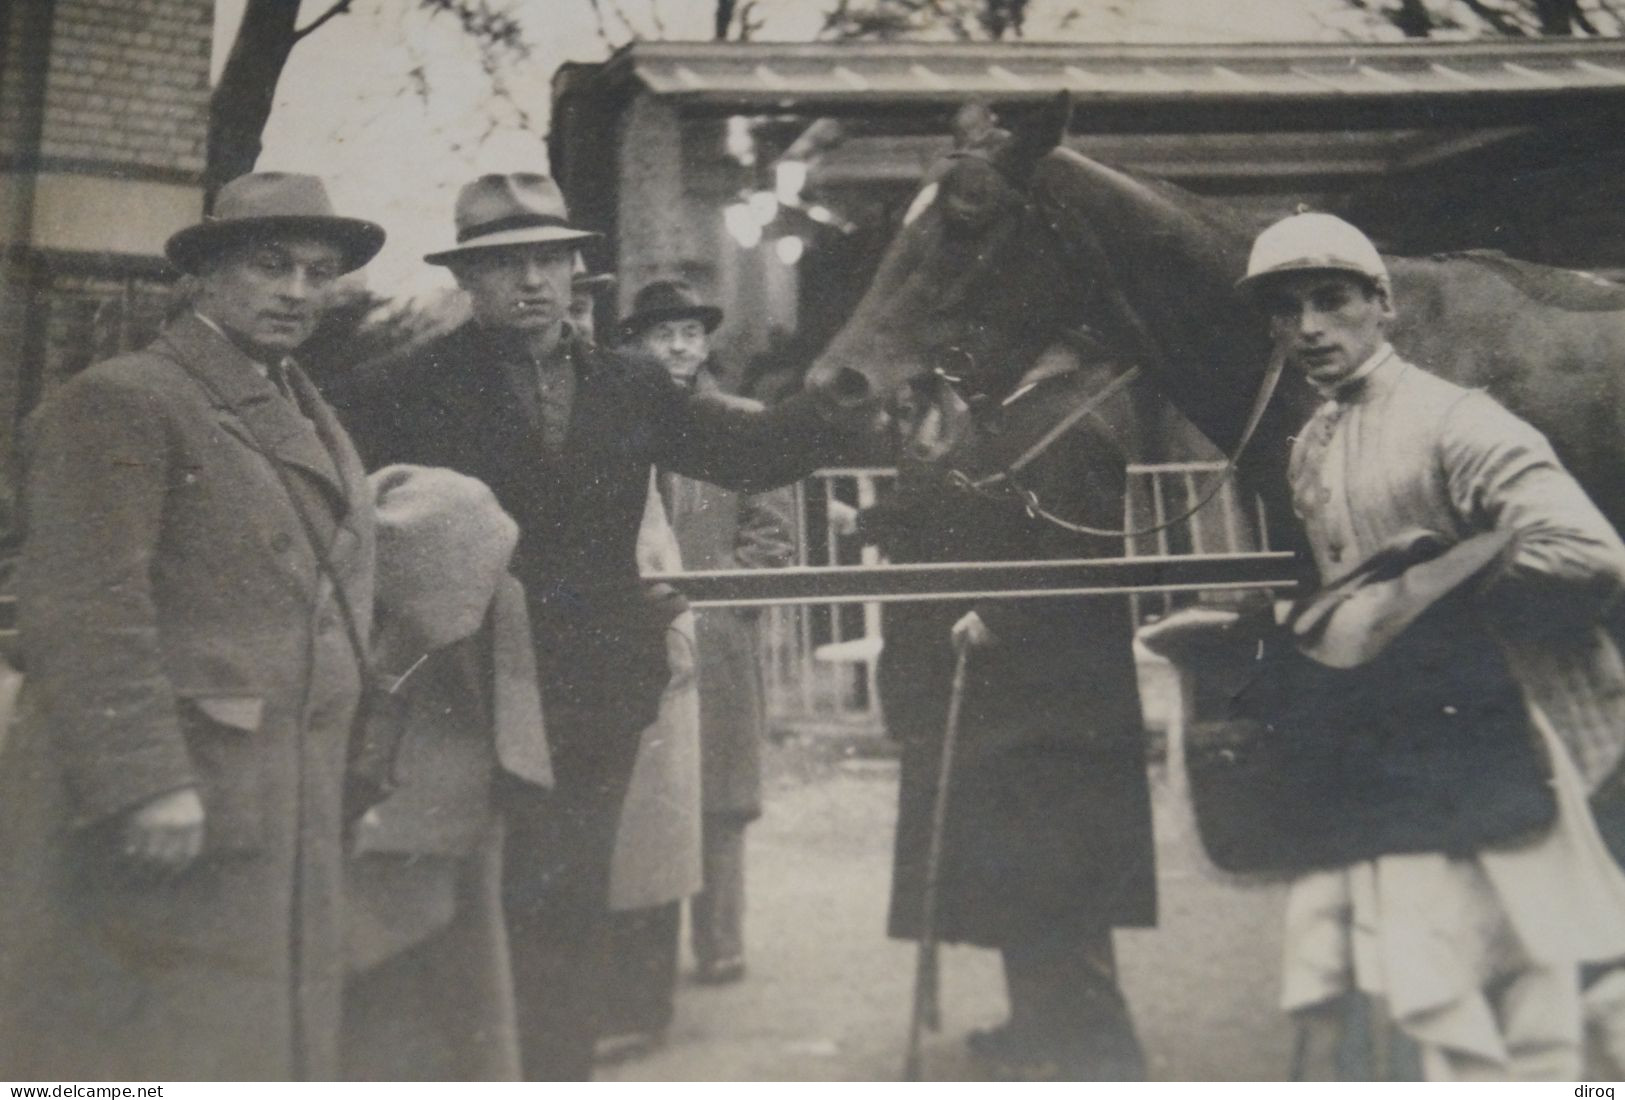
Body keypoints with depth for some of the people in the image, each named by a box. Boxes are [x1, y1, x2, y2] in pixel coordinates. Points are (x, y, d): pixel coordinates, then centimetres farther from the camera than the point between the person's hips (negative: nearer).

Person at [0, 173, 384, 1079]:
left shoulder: (316, 418, 17)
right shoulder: (121, 403, -9)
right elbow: (85, 611, -17)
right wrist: (147, 783, -23)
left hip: (289, 821, 8)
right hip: (161, 816, -8)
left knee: (264, 1039, 15)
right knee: (145, 1051, 2)